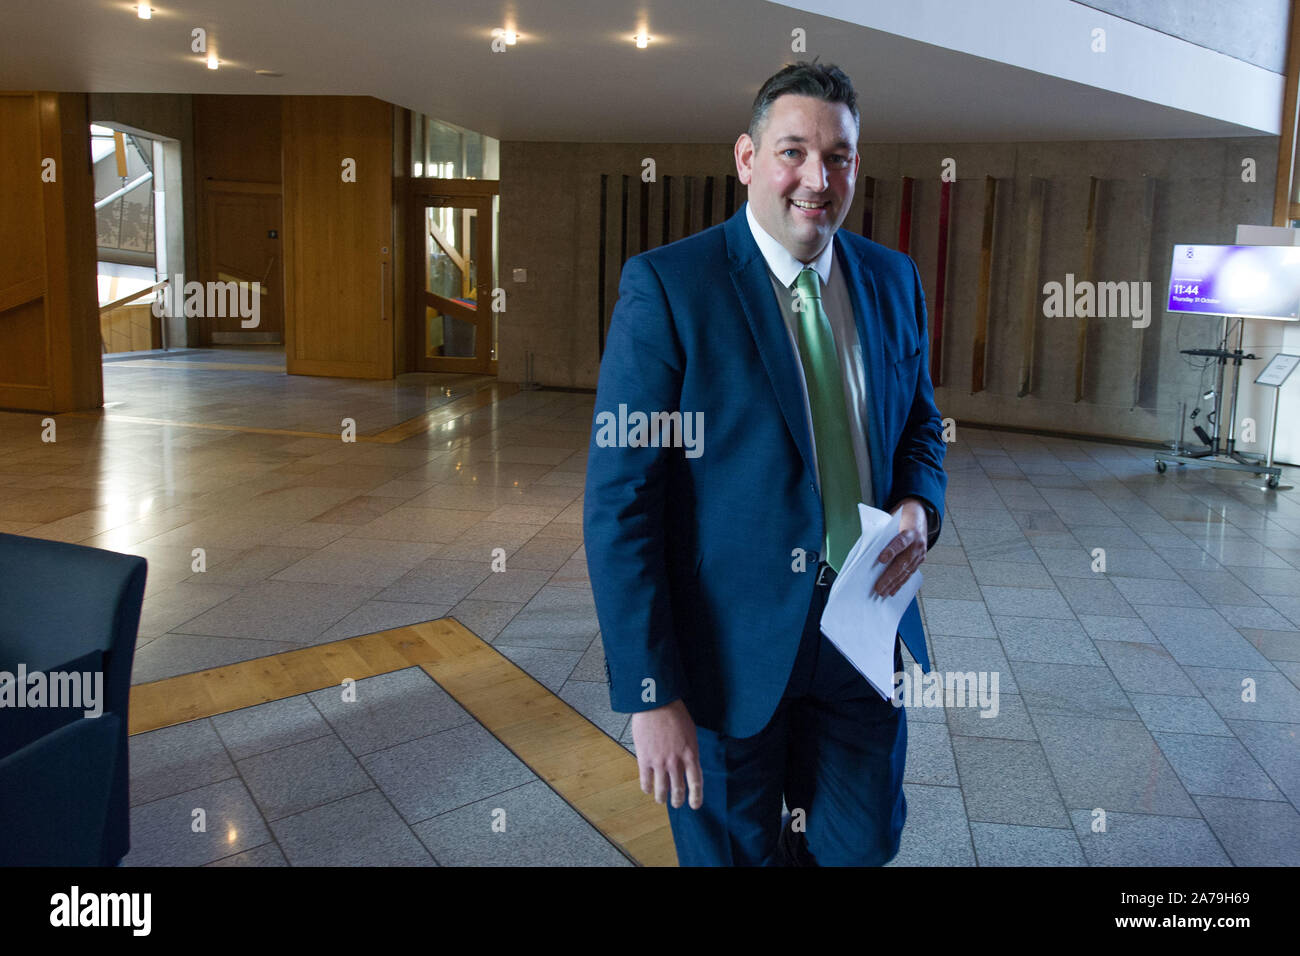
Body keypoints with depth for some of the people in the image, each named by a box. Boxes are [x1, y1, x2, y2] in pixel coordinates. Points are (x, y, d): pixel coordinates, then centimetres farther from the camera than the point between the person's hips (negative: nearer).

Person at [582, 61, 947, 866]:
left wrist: (919, 505, -7)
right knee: (735, 852, 16)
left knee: (861, 846, 20)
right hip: (731, 646, -4)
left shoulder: (893, 279, 4)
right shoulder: (668, 285, -14)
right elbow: (620, 502, -16)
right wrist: (650, 695, -18)